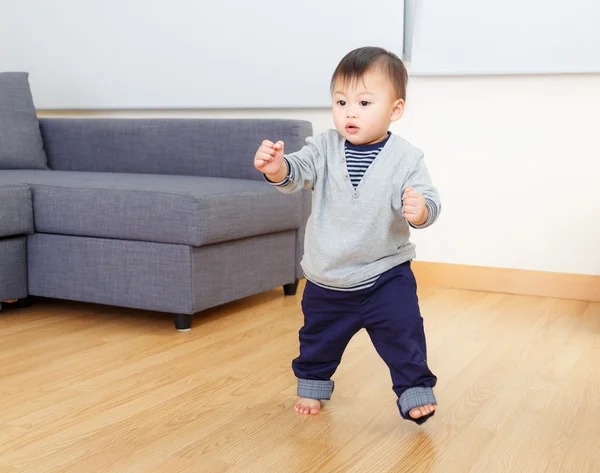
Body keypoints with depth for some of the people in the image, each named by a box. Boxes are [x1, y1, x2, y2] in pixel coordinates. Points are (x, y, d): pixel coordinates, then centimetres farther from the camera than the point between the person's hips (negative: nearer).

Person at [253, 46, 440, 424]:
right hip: (327, 279, 3)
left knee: (403, 332, -7)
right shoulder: (325, 148, -8)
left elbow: (428, 201, -18)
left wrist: (420, 210, -42)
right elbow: (297, 173, -21)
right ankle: (312, 383, 44)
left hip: (385, 274, -2)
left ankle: (415, 391, 14)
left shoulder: (406, 158, -13)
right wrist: (276, 166, -44)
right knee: (318, 336, 20)